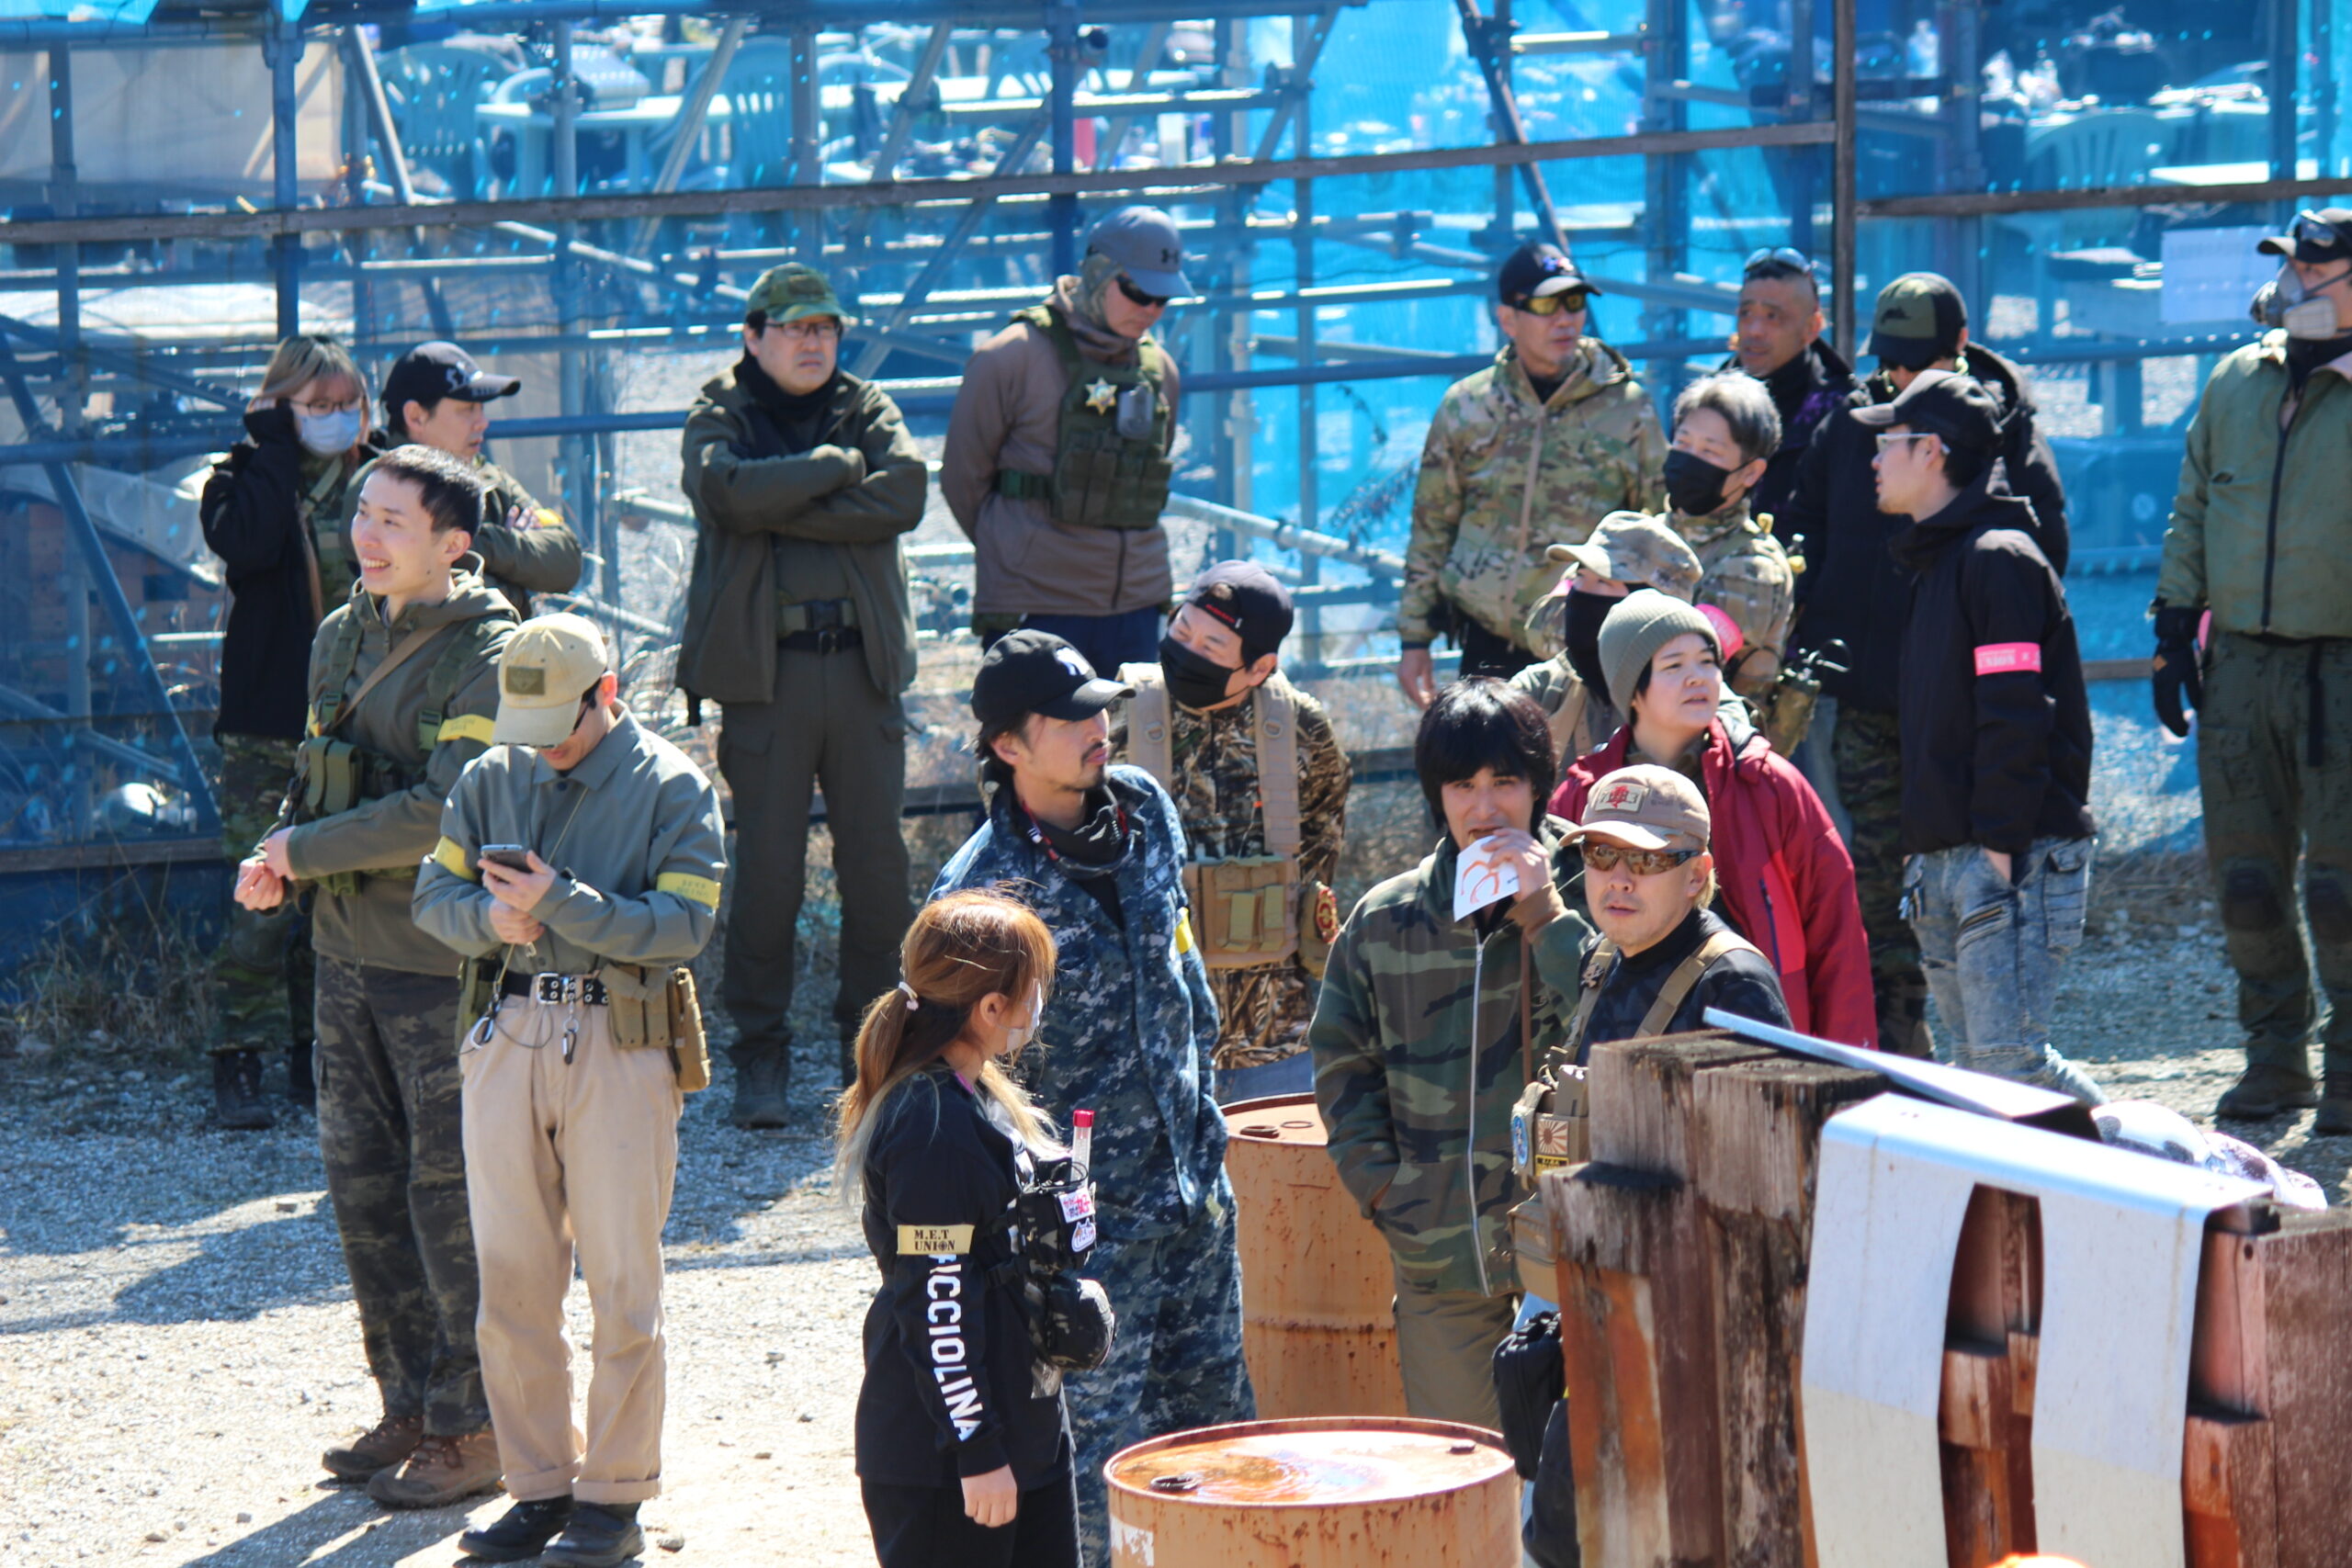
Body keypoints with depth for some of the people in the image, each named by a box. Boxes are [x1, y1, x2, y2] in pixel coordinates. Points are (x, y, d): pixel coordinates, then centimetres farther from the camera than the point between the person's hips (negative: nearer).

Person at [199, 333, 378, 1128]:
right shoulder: (245, 481, 0)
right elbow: (246, 542, -23)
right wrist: (272, 450, -14)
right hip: (268, 726, -4)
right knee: (263, 900, -9)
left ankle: (317, 1055, 17)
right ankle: (237, 1066, -2)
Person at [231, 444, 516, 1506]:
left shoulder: (487, 654, -14)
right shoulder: (342, 638, 10)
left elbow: (448, 811, -23)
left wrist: (305, 850, -16)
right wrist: (277, 860, -3)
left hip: (445, 963, -8)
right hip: (348, 951, 8)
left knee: (452, 1198, -1)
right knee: (363, 1185, 12)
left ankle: (476, 1430, 9)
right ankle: (409, 1407, 25)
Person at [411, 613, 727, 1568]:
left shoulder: (671, 788, -2)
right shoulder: (493, 778, 12)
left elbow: (682, 924, -12)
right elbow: (434, 896, 10)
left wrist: (558, 902, -20)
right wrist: (490, 916, -12)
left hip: (621, 1046, -4)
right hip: (507, 1039, 4)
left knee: (622, 1283, -1)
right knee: (511, 1277, 6)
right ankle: (539, 1487, 16)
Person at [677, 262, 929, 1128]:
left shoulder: (867, 410, 13)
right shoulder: (720, 417, 6)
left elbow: (905, 491, -8)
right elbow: (730, 489, -18)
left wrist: (786, 505, -12)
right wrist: (837, 467, -10)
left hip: (863, 665, 3)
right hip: (764, 668, -3)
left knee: (879, 865, 4)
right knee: (766, 868, -4)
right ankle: (759, 1056, 6)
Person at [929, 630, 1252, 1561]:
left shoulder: (1143, 808, 2)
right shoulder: (983, 889, -18)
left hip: (1190, 1178, 7)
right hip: (1088, 1216, -6)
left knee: (1215, 1417, 14)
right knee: (1101, 1441, -1)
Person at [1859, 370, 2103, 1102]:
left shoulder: (2000, 559, -10)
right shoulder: (1936, 562, 21)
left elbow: (2016, 717, -17)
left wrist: (2000, 848, -21)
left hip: (2013, 857, -10)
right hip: (1945, 862, 10)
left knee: (2008, 1058, -17)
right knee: (1973, 1063, 7)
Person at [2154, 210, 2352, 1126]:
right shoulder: (2235, 383, 10)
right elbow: (2192, 512, 16)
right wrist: (2175, 628, 11)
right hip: (2240, 663, 5)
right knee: (2244, 872, 7)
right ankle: (2276, 1057, 18)